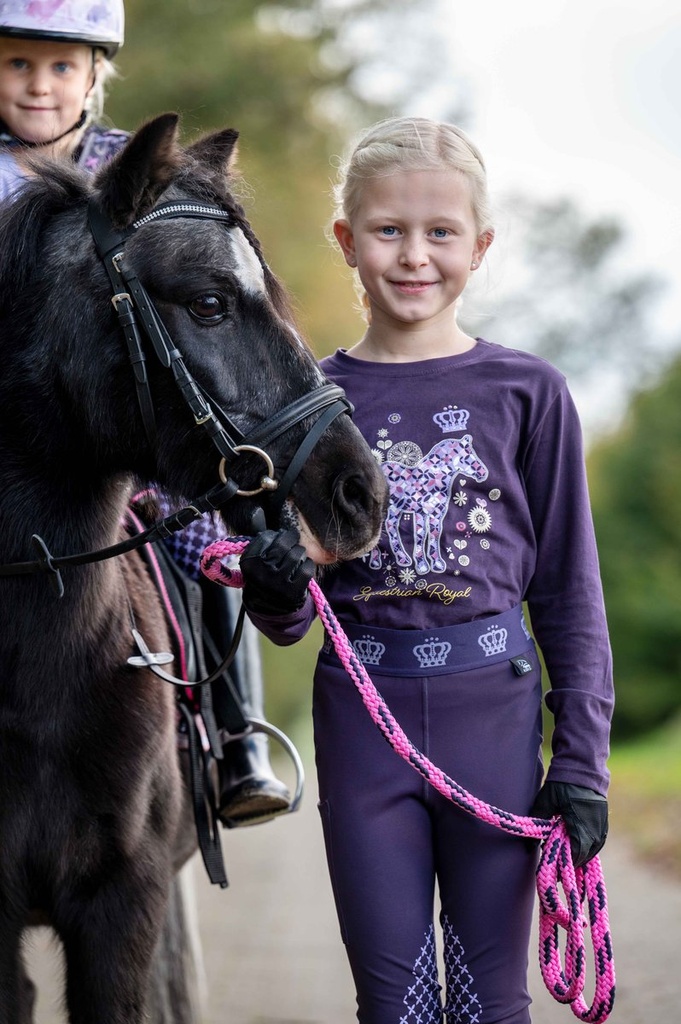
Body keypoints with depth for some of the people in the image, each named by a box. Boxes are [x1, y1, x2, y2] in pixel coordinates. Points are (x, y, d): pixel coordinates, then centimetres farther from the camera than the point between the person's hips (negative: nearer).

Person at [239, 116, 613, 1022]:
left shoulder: (527, 393, -1)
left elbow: (568, 587, 2)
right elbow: (287, 622, 6)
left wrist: (582, 761, -2)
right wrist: (275, 588, -18)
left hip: (492, 709, -1)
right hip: (363, 714, 1)